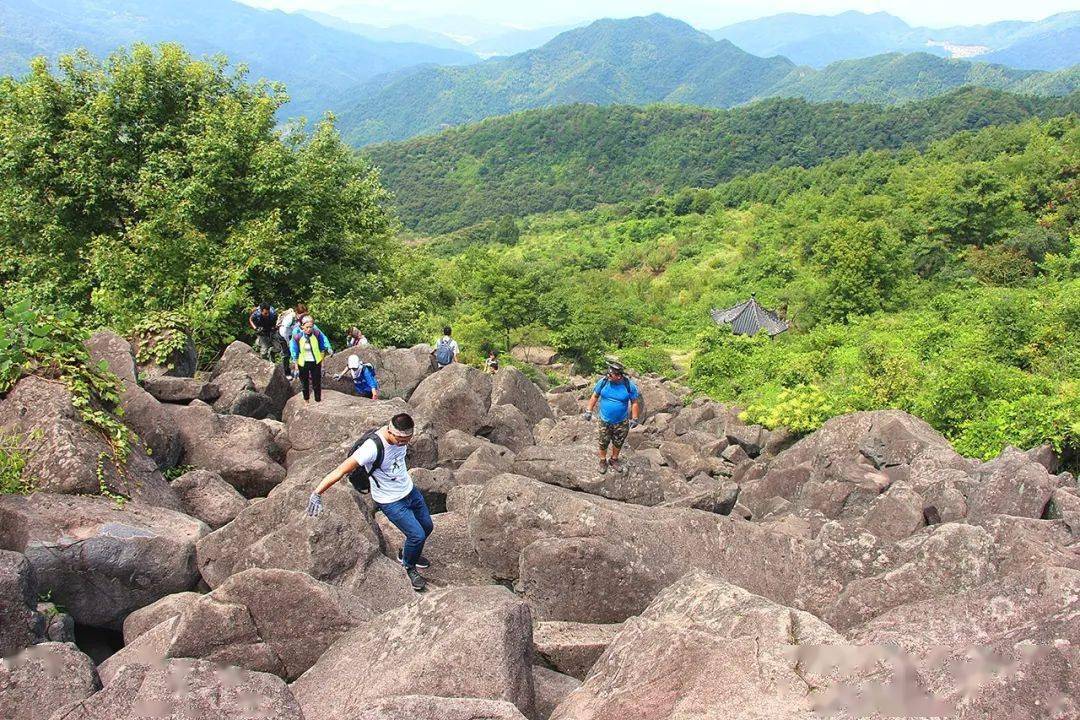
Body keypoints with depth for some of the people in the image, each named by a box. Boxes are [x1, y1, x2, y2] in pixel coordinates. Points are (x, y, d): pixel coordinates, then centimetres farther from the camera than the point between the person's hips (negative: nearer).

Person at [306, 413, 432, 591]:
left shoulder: (402, 436, -16)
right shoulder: (372, 448, -36)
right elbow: (341, 470, -36)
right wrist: (317, 493, -39)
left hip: (410, 490, 7)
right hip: (391, 502, -7)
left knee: (427, 526, 19)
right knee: (417, 535, -11)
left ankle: (406, 554, 48)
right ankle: (409, 567, 21)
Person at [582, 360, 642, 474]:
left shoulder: (629, 385, -17)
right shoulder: (603, 382, -15)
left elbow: (635, 403, -5)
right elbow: (595, 396, 0)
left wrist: (634, 419, -9)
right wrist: (589, 411, -3)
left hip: (621, 423, 0)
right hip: (604, 422, 0)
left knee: (618, 443, 19)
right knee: (603, 443, 14)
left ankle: (614, 460, 44)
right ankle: (603, 461, 39)